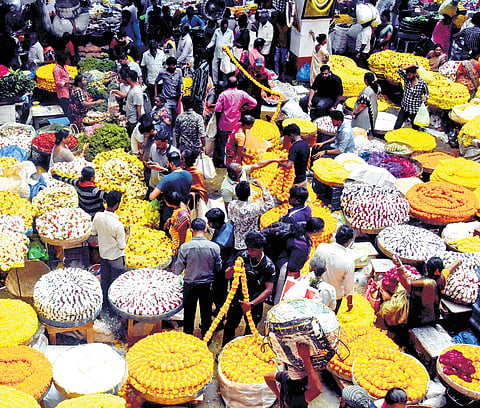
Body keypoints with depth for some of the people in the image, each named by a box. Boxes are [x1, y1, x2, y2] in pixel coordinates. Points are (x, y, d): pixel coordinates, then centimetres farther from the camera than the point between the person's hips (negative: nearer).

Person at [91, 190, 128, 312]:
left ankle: (105, 305, 39)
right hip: (116, 257, -6)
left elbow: (94, 232, 4)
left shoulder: (98, 216, -15)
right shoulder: (118, 224, -32)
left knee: (104, 280, 22)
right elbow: (122, 246, -22)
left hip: (103, 254, 6)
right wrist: (126, 236, -6)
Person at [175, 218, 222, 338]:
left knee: (189, 314, 15)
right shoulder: (214, 247, -13)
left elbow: (178, 270, -9)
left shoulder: (184, 247, -17)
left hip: (190, 285, -1)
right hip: (208, 285, 1)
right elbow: (218, 268, -2)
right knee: (206, 314, 16)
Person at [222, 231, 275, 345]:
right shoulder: (242, 256, -7)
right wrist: (234, 267, -25)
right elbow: (227, 276, -2)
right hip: (237, 298, 3)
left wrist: (252, 304, -26)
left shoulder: (268, 265, -14)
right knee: (229, 328, 10)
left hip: (255, 303, -3)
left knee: (249, 333, 7)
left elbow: (268, 289, -17)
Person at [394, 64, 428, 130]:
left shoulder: (422, 83, -9)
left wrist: (425, 98, -14)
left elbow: (426, 93, 7)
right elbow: (399, 71, -13)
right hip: (404, 109, 2)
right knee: (397, 127, 1)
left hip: (415, 111, -2)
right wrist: (410, 66, -17)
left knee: (415, 128, 11)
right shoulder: (406, 79, -3)